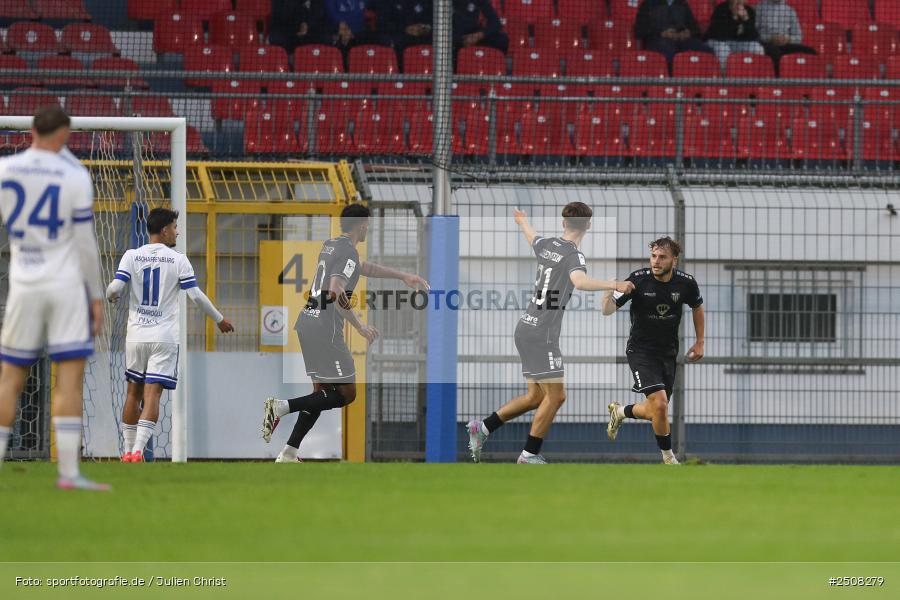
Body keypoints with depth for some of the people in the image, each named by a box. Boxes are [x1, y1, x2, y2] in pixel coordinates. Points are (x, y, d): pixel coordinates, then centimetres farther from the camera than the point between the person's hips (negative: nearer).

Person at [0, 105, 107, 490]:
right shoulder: (75, 176, -7)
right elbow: (85, 242, -6)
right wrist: (96, 295, 1)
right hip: (67, 285, -3)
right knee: (70, 376, -4)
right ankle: (68, 472, -11)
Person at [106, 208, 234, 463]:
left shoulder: (131, 256, 1)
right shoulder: (178, 260, -4)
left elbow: (115, 287, -9)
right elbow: (196, 296, -6)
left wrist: (111, 296, 16)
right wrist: (220, 320, 8)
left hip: (136, 335, 3)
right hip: (164, 336, -3)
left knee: (133, 393, 15)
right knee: (152, 394, -6)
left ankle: (128, 450, 18)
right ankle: (137, 450, -19)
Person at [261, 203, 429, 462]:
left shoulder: (330, 246, 17)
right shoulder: (348, 251, -12)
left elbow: (365, 268, 31)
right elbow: (336, 293, -24)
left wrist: (403, 276, 33)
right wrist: (360, 326, -20)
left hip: (307, 323, 10)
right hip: (325, 328, -10)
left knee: (322, 393, 14)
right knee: (346, 393, -3)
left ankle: (288, 453, 7)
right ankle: (282, 407, -16)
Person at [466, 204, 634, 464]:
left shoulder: (546, 245, 9)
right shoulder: (573, 255, -15)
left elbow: (531, 237, 33)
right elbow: (580, 281, -36)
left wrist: (522, 221, 55)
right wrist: (613, 285, -42)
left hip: (526, 327, 9)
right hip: (541, 333, -9)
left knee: (536, 396, 15)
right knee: (555, 395, -4)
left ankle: (482, 428, 16)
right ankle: (529, 455, 0)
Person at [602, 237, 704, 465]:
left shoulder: (686, 283, -8)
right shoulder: (638, 279, -17)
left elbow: (697, 307, 13)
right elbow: (608, 309, -18)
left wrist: (700, 342, 12)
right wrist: (608, 294, -41)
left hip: (668, 352, 4)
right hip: (641, 350, -4)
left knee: (655, 413, 10)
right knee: (659, 404, -21)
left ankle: (620, 412, 42)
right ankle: (668, 458, -2)